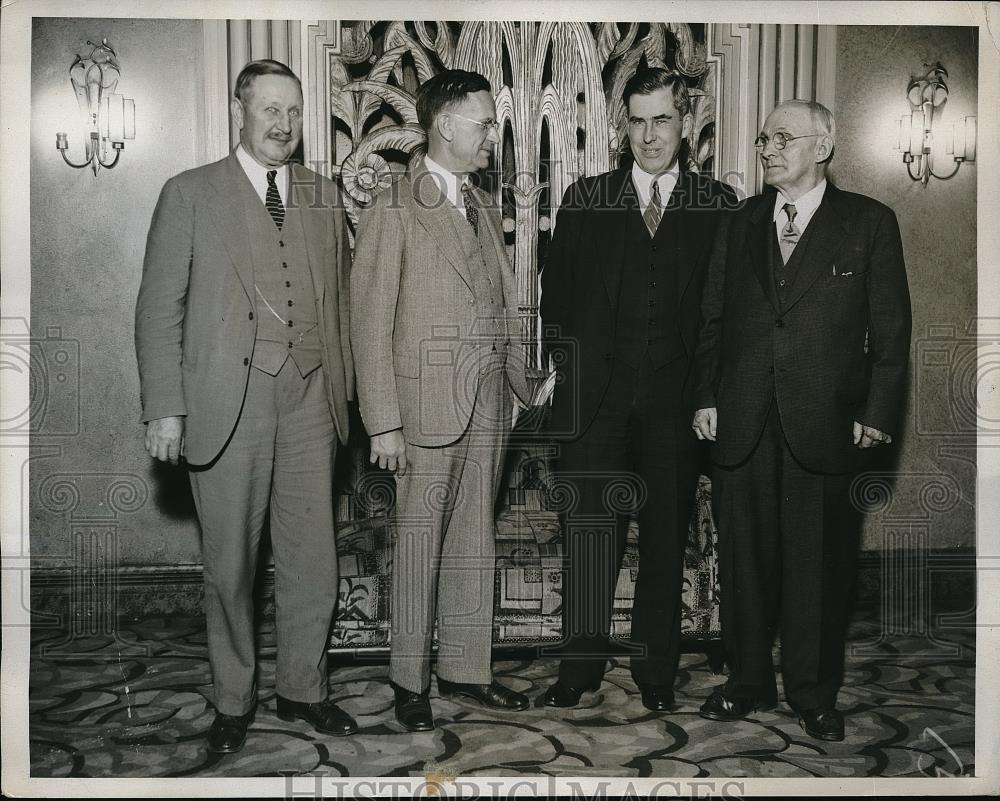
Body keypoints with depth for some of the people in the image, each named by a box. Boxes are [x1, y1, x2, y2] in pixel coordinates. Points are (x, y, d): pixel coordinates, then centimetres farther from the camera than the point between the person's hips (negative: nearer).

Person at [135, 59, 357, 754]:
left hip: (310, 397, 3)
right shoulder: (191, 194, 2)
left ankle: (303, 688, 26)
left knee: (314, 559, 7)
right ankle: (234, 701, 25)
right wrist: (165, 408, -7)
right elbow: (159, 306, -1)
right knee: (230, 564, 8)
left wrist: (343, 386, 9)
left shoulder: (323, 195, 12)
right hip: (227, 402, -3)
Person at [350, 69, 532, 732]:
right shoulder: (393, 214, -7)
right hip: (429, 402, -6)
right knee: (420, 540, 4)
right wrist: (384, 423, -13)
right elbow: (372, 324, -9)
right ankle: (411, 679, 20)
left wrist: (520, 381, 6)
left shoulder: (485, 207, 14)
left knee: (475, 537, 13)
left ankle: (465, 667, 26)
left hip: (491, 401, 6)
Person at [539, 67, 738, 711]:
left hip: (678, 400, 0)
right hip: (596, 397, 0)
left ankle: (657, 672, 24)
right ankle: (581, 668, 18)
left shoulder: (720, 205, 6)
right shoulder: (586, 199, 8)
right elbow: (557, 295, 9)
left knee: (667, 538, 9)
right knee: (589, 535, 3)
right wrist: (573, 367, 1)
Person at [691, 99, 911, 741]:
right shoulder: (741, 225, 13)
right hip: (741, 422, 3)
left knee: (819, 562, 5)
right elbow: (713, 319, 13)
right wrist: (706, 396, 4)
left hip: (825, 423, -3)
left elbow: (891, 325, 1)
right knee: (744, 557, 9)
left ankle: (814, 694, 21)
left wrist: (878, 411, -5)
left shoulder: (869, 222, 3)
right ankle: (749, 682, 25)